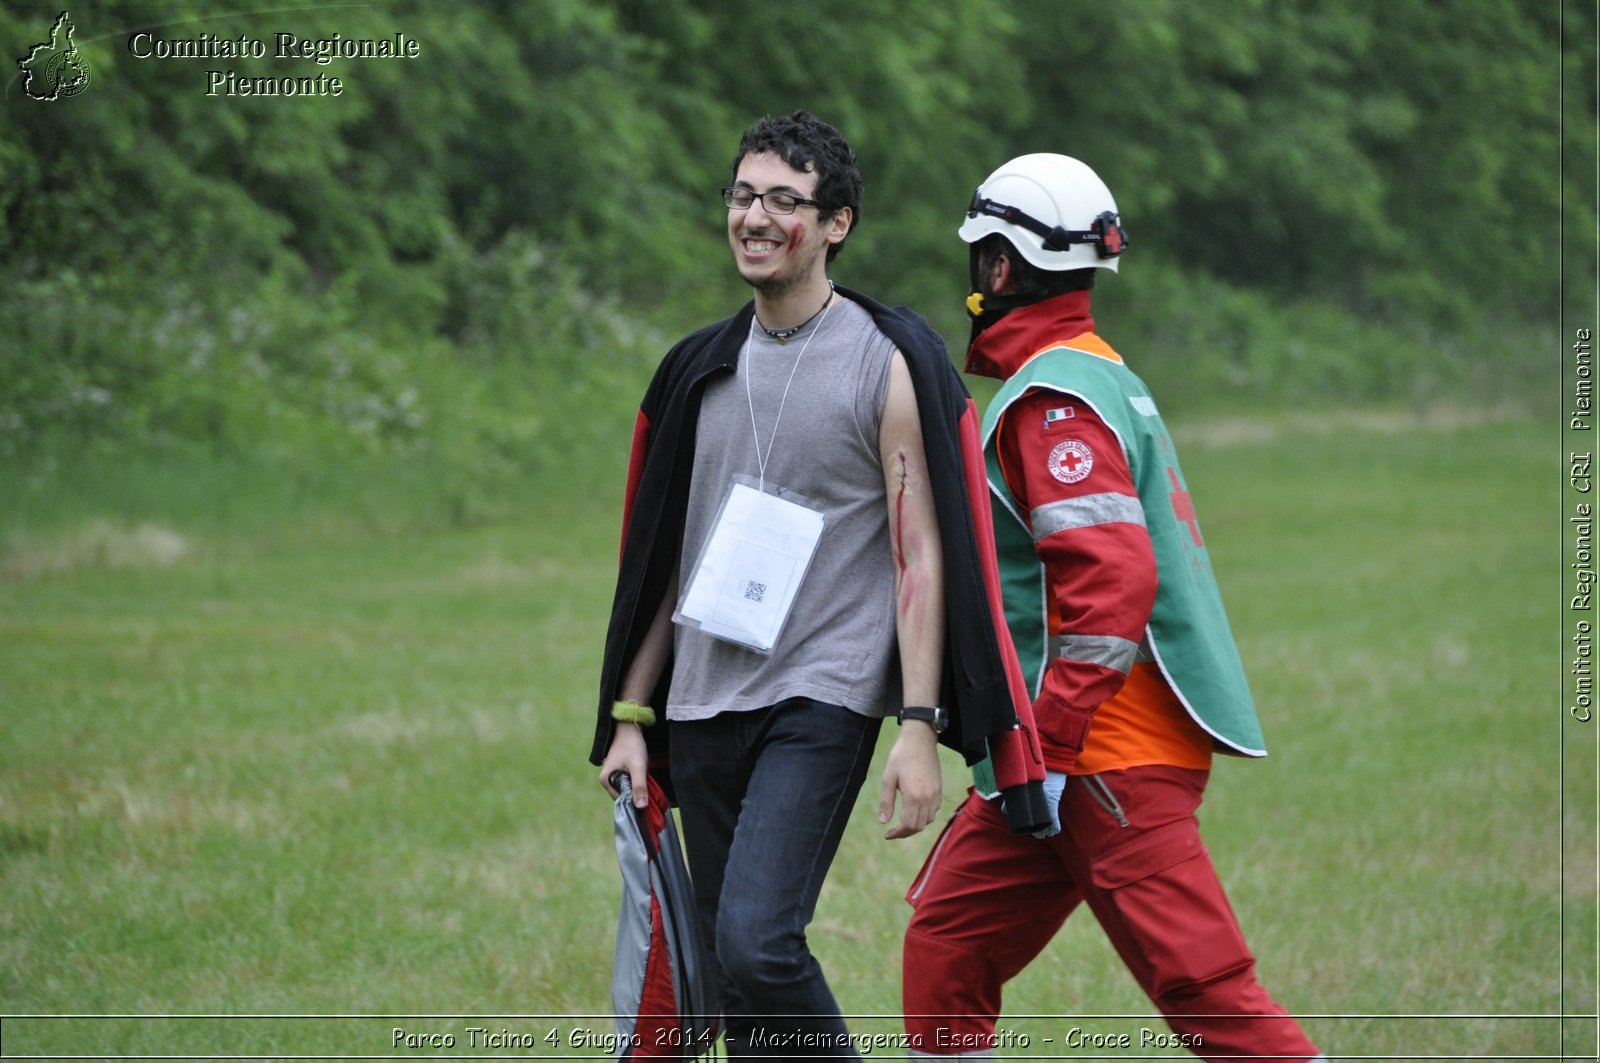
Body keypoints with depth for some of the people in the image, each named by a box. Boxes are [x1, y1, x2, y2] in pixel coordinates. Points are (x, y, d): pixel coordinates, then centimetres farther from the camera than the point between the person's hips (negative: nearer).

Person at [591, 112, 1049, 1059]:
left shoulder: (888, 364, -4)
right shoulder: (702, 368, 13)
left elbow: (922, 554, -7)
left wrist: (920, 728, -15)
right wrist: (630, 717, 15)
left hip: (822, 700, -6)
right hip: (702, 704, 6)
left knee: (757, 941, -22)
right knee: (731, 972, 5)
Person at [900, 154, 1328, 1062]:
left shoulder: (1052, 398, -13)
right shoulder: (1106, 375, 18)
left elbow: (1113, 582, -24)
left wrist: (1047, 747, -23)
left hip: (1109, 758, -10)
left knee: (1203, 988, -12)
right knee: (946, 946, 12)